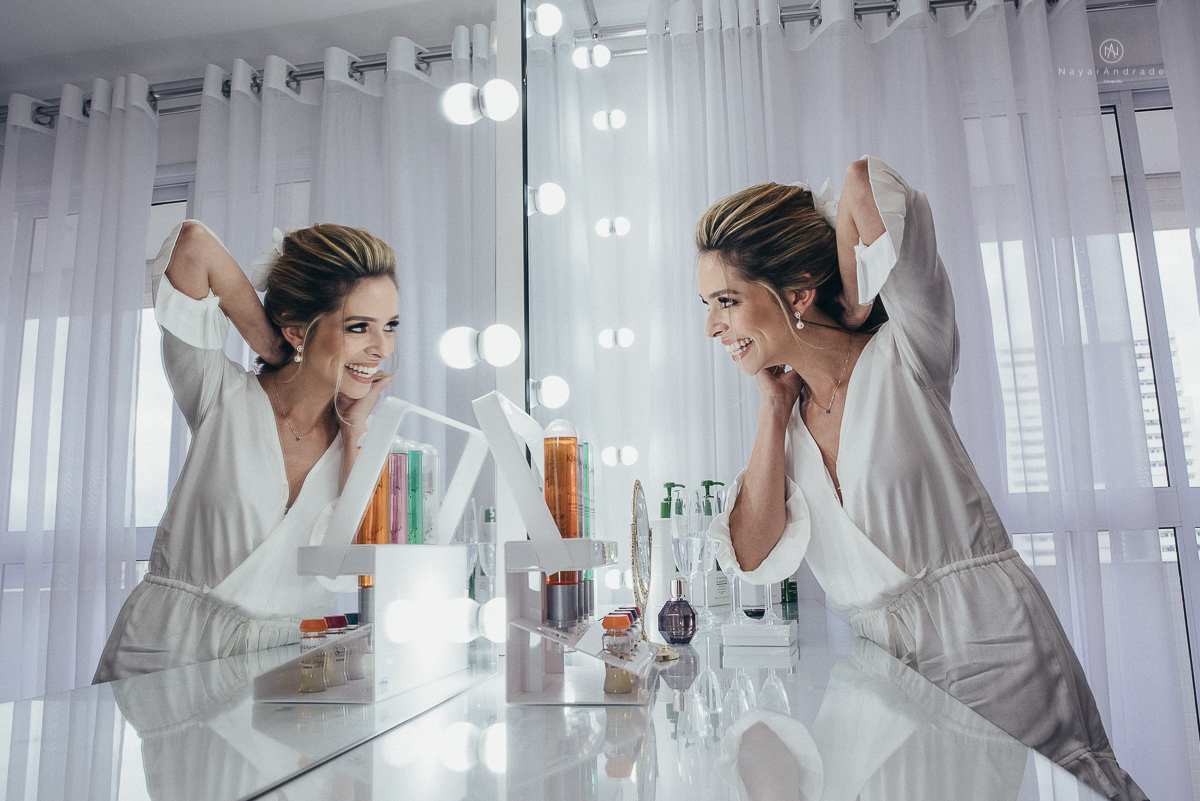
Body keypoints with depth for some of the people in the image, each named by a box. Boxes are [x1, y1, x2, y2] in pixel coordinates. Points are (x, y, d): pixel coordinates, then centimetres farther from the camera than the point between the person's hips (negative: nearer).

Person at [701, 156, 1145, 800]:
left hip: (988, 649, -4)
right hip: (886, 668, 5)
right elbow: (754, 558, -8)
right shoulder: (790, 414, 5)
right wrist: (775, 407, -6)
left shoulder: (902, 359, -11)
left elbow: (866, 181, -25)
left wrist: (854, 308, -9)